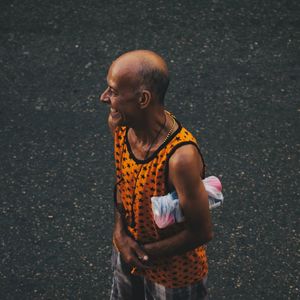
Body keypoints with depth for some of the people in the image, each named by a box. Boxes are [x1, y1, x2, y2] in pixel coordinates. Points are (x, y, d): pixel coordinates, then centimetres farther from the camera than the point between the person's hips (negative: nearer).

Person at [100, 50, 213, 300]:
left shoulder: (180, 157, -38)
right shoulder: (119, 123, -18)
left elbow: (202, 232, -26)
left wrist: (146, 251, -17)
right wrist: (120, 233, -10)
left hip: (174, 271, -6)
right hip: (127, 253, 6)